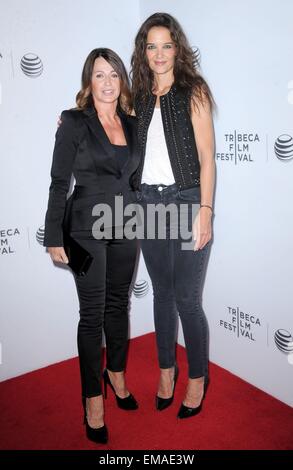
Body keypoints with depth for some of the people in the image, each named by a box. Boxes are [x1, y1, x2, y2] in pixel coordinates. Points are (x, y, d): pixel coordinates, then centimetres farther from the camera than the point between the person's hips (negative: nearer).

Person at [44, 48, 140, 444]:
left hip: (125, 228, 5)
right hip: (87, 229, -4)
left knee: (119, 304, 15)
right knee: (93, 313, 1)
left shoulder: (132, 124, 8)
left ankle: (117, 374, 36)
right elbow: (59, 182, -7)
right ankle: (93, 398, 18)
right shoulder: (74, 122, -6)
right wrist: (54, 236, -10)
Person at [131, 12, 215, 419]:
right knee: (162, 293, 14)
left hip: (185, 201, -4)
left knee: (187, 299, -1)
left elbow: (207, 158, -6)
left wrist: (205, 211, -15)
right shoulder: (140, 97, 12)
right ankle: (167, 369, 32)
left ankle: (198, 377, 22)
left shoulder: (193, 92, -1)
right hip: (148, 203, 5)